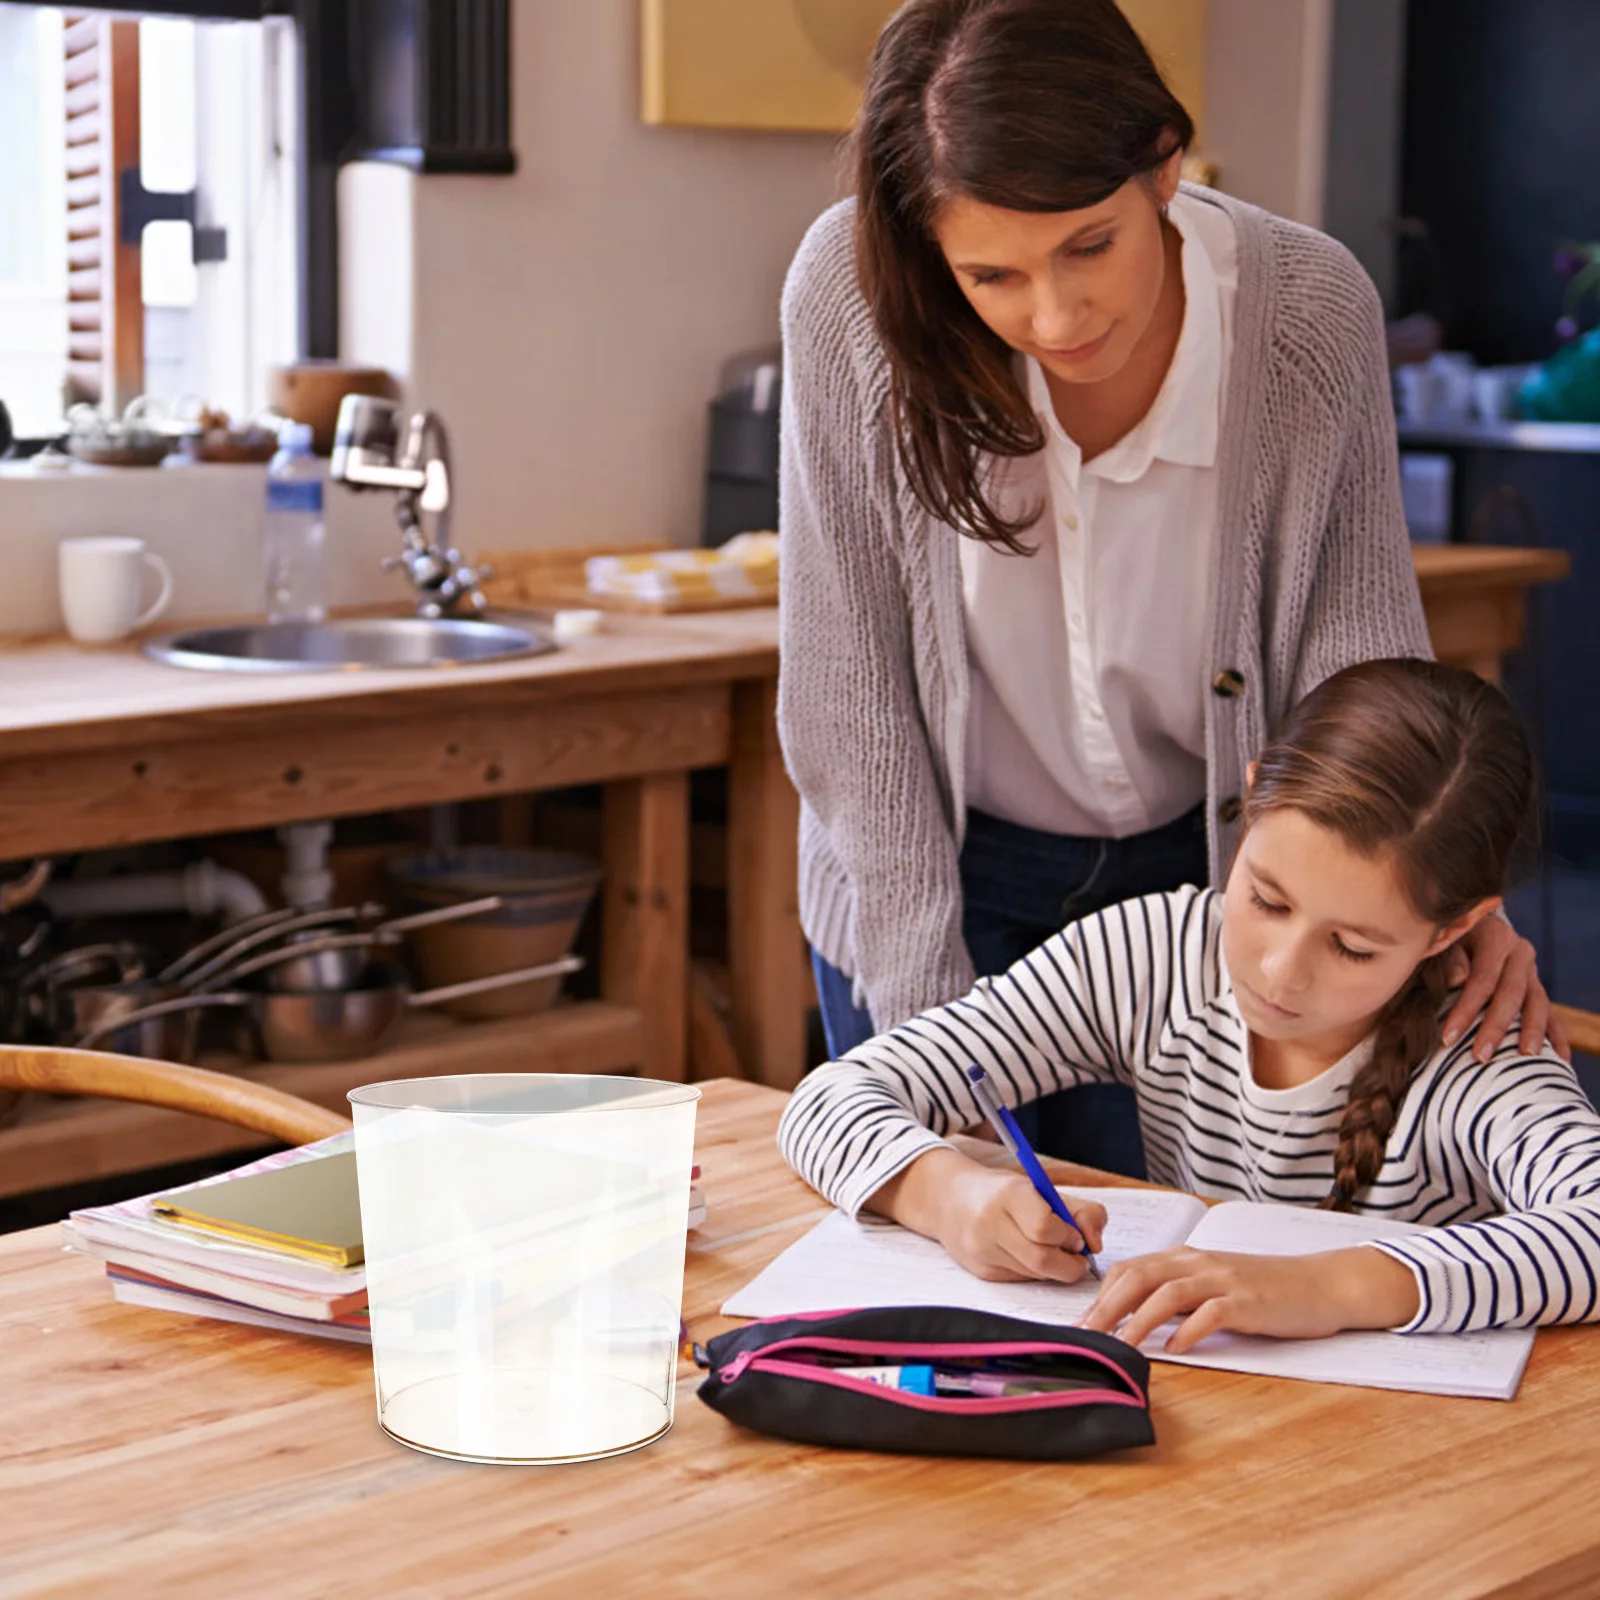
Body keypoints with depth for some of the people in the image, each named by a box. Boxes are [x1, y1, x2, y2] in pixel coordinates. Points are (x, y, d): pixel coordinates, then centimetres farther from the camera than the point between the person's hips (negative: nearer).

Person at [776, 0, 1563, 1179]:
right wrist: (928, 1013, -17)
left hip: (1199, 871, 1)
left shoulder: (1311, 309, -21)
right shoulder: (854, 296, -23)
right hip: (934, 876, 0)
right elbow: (849, 692, -17)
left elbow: (1357, 656, -11)